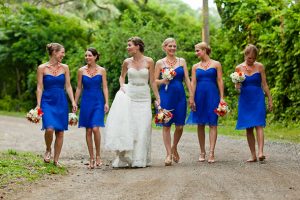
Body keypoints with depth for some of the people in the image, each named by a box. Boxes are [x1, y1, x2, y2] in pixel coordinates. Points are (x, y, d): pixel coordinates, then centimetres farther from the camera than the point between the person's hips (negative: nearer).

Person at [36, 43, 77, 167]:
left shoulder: (64, 68, 7)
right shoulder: (42, 68, -1)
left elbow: (68, 86, 8)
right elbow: (40, 87, -1)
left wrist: (73, 101, -1)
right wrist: (38, 104, -6)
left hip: (61, 102, 3)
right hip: (47, 101, -3)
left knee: (60, 132, 1)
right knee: (49, 129, -21)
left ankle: (56, 160, 11)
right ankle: (48, 150, 8)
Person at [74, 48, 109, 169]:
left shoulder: (101, 70, 3)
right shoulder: (81, 70, 6)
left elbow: (105, 87, 4)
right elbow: (79, 88, 10)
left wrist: (106, 102, -4)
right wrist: (75, 103, 7)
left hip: (98, 101, -2)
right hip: (86, 101, 2)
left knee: (95, 128, -15)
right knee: (88, 130, 2)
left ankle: (98, 156, 1)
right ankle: (91, 158, 9)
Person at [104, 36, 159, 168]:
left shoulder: (149, 61, -2)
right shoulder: (127, 62, 3)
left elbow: (152, 81, 2)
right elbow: (122, 76, 19)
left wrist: (158, 98, 1)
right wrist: (122, 86, 0)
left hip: (144, 96, -1)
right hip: (129, 93, 1)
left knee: (142, 127, -1)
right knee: (127, 125, -6)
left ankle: (140, 159, 9)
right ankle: (125, 157, 2)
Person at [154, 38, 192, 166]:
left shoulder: (182, 61, 10)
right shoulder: (160, 63, 4)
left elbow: (187, 79, 8)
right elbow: (154, 81, 6)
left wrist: (191, 96, 2)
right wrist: (163, 81, -15)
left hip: (180, 96, 2)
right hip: (165, 96, -2)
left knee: (180, 126, 0)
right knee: (166, 125, -2)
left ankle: (174, 148, 25)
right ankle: (169, 154, 3)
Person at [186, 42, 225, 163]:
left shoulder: (216, 64, 6)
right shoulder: (195, 67, 12)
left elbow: (220, 81, 3)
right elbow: (193, 83, 7)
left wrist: (222, 97, -4)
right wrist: (192, 99, -2)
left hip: (212, 95, -2)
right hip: (199, 96, 2)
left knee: (212, 123, -7)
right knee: (200, 124, 3)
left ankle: (211, 152, -11)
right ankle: (202, 152, 11)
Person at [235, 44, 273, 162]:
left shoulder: (260, 67, 1)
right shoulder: (239, 68, 4)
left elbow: (264, 84, 5)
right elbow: (237, 86, 10)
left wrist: (270, 99, 3)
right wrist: (237, 85, -13)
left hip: (258, 99, -2)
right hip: (245, 100, 2)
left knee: (258, 125, -16)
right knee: (248, 128, 3)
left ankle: (260, 152, -25)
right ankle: (253, 155, 8)